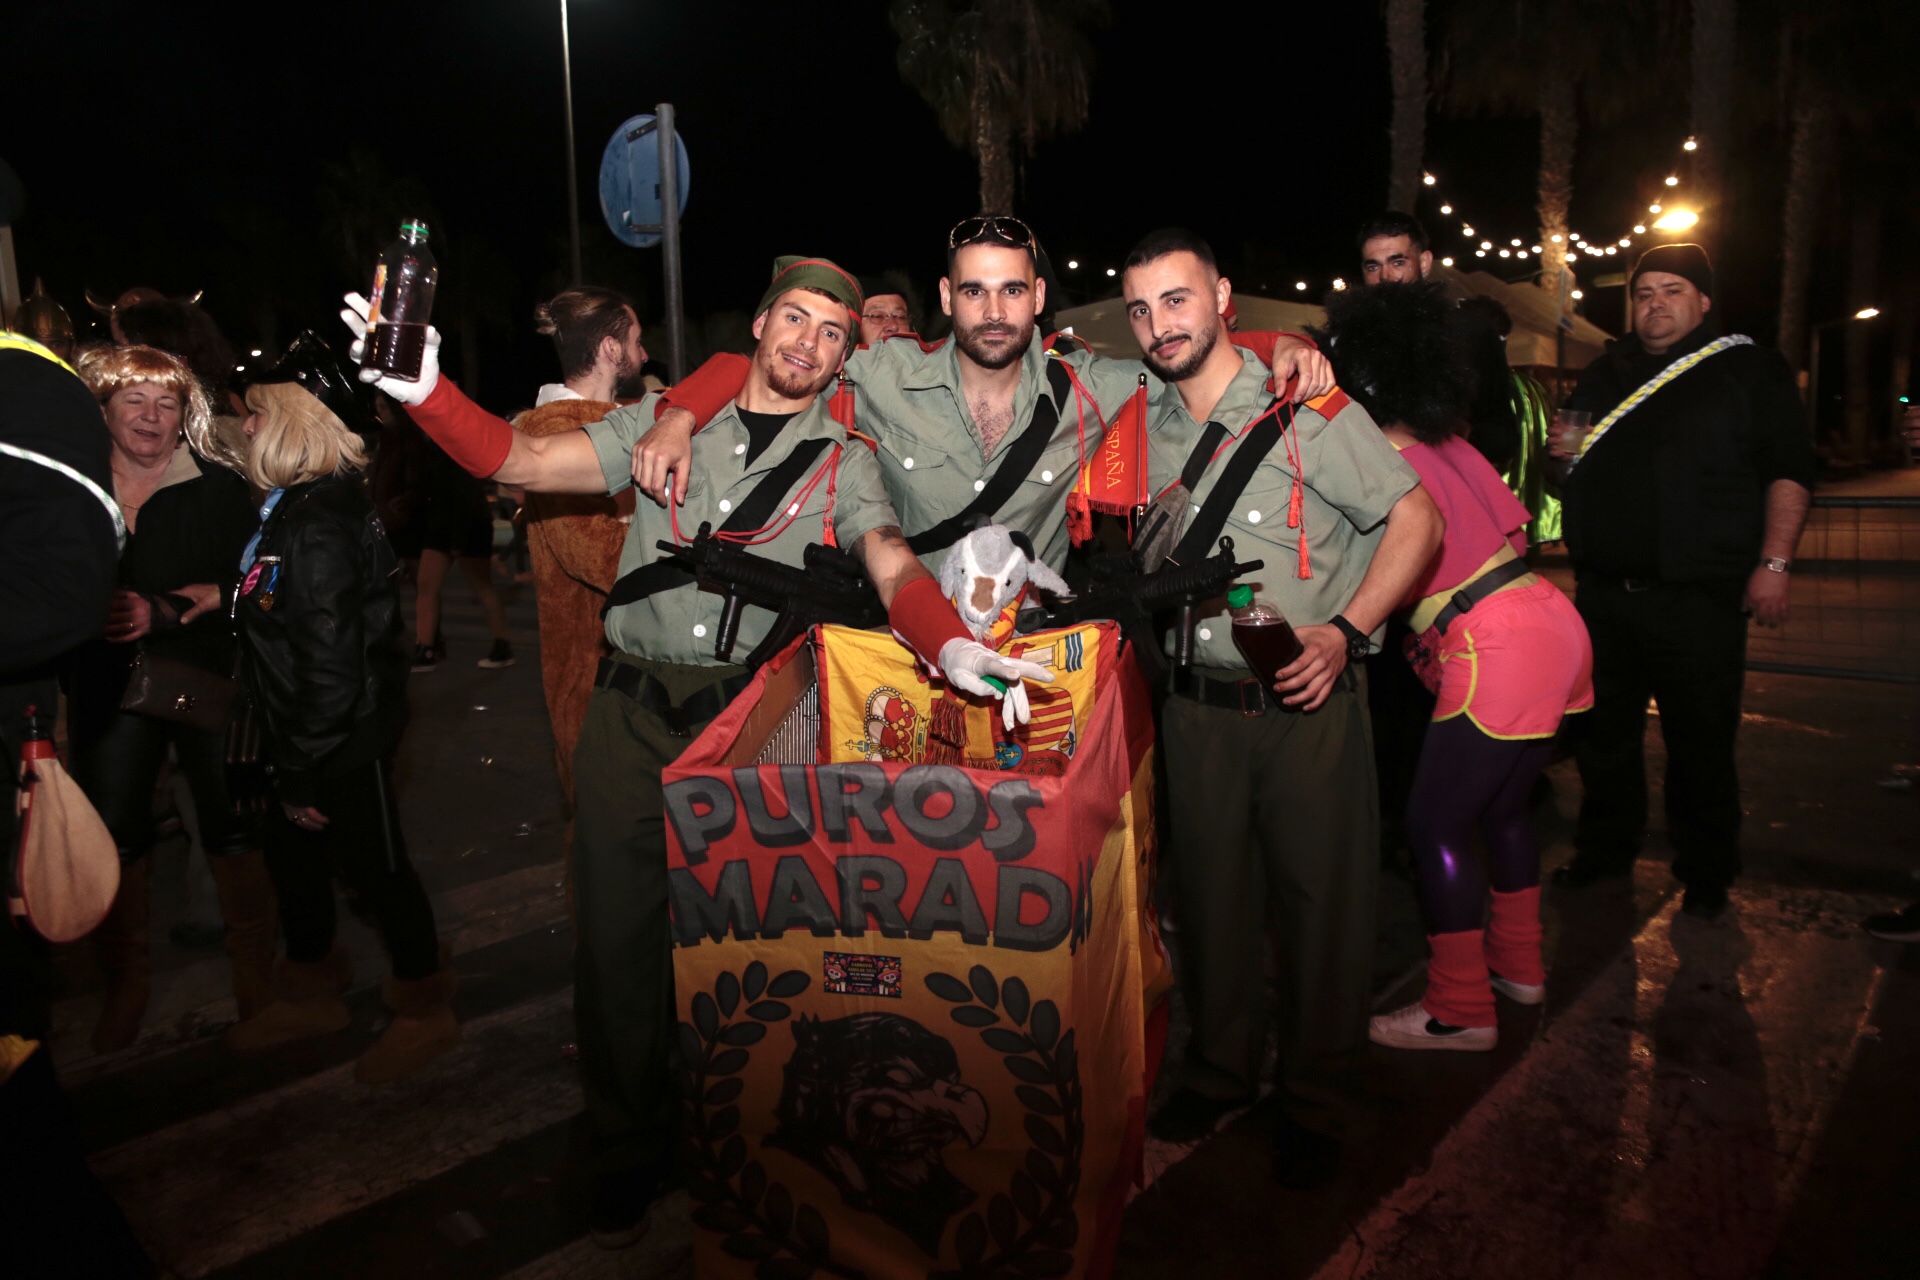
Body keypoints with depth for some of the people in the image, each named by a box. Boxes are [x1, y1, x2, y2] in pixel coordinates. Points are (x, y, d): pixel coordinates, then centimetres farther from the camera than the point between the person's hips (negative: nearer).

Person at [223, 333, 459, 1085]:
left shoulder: (319, 524, -24)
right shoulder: (292, 506, 8)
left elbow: (331, 661, -26)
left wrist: (308, 771, -20)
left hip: (345, 740, -10)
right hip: (303, 735, 10)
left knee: (372, 865, 4)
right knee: (293, 855, 21)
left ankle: (426, 1010, 23)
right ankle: (311, 994, 41)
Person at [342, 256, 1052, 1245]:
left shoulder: (845, 465, 6)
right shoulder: (665, 422, 10)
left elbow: (896, 570, -12)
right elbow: (523, 462, 3)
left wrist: (950, 645, -32)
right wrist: (426, 392, -13)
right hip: (632, 714, 2)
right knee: (617, 928, 7)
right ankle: (631, 1148, 28)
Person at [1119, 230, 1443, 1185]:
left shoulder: (1308, 412, -10)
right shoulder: (1144, 426, 5)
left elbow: (1416, 519, -8)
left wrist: (1343, 631, -19)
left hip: (1308, 702, -4)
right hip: (1196, 705, 4)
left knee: (1321, 897, 6)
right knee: (1212, 891, 15)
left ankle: (1314, 1104, 25)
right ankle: (1220, 1070, 35)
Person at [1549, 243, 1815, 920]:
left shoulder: (1749, 370, 2)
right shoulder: (1604, 375, 16)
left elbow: (1788, 470, -3)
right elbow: (1576, 476, 25)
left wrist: (1773, 564, -12)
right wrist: (1564, 455, 1)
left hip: (1699, 598, -4)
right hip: (1604, 593, 5)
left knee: (1700, 743, 2)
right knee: (1603, 734, 13)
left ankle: (1706, 873, 18)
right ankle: (1604, 851, 29)